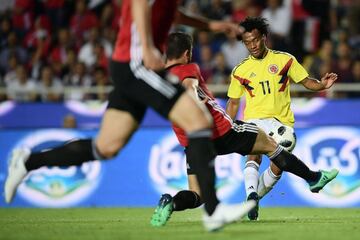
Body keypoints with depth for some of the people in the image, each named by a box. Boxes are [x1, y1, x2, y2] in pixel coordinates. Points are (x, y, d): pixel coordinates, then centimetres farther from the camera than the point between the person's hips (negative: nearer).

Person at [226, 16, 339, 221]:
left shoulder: (285, 60, 3)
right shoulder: (240, 70, 6)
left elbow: (305, 81, 7)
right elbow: (233, 102, 13)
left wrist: (322, 85, -15)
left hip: (282, 121, 1)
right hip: (255, 120, -1)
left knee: (277, 168, -5)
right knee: (254, 154, -29)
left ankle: (254, 198, 17)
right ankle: (251, 195, -42)